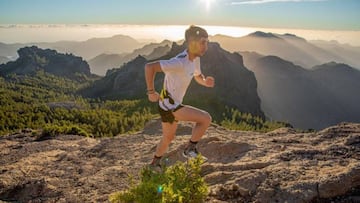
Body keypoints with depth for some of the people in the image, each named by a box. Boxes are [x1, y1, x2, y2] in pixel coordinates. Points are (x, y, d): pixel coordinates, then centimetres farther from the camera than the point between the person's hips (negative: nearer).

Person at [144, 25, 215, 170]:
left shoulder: (195, 59, 3)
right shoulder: (180, 62, -26)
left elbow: (198, 76, 20)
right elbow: (149, 67, -30)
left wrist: (205, 81, -4)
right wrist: (151, 92, -23)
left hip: (173, 105, 10)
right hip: (169, 105, -10)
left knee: (168, 138, 24)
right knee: (206, 118, -12)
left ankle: (155, 164, 41)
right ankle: (190, 149, 3)